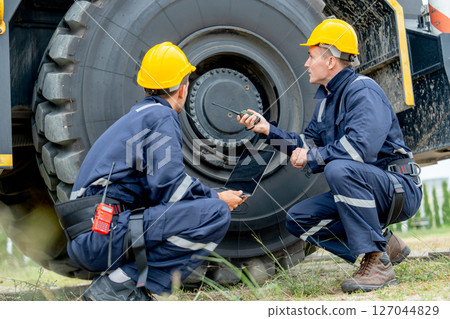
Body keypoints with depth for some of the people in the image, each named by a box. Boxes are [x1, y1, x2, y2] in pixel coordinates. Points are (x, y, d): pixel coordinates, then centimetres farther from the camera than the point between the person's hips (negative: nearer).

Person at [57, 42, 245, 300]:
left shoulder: (137, 115, 24)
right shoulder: (161, 117, -4)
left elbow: (156, 186, 24)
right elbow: (170, 187, -14)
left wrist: (210, 196, 26)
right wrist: (217, 199, 2)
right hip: (105, 233, -10)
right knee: (216, 214, -15)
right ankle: (119, 284, -12)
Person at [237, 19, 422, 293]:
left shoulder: (364, 91, -17)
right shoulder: (327, 98, 13)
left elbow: (360, 146, -33)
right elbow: (309, 144, 18)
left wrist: (313, 158, -20)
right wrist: (268, 130, 10)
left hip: (400, 189, -9)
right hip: (362, 190, 9)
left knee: (340, 169, -36)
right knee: (298, 219, 1)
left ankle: (378, 263, -24)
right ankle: (387, 245, 5)